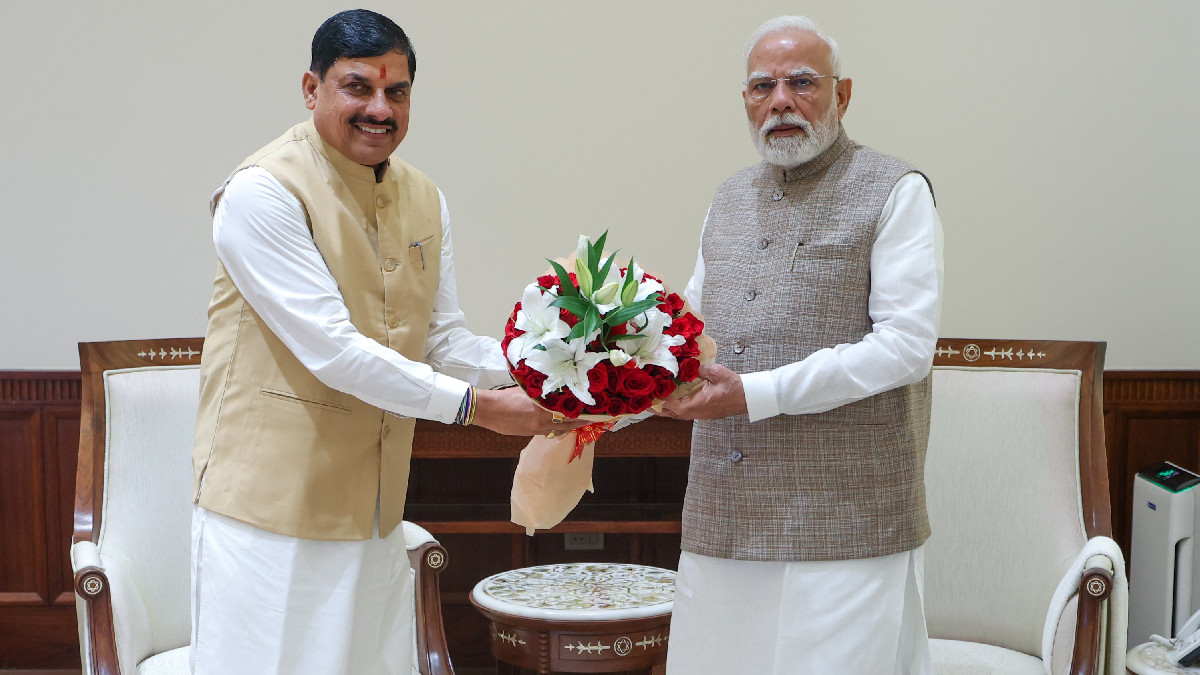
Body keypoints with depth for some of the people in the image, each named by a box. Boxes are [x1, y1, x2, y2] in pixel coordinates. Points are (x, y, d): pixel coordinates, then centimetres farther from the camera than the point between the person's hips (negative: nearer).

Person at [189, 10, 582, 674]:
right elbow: (331, 352, -20)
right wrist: (474, 405, -19)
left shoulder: (425, 200, 9)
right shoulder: (262, 192, -15)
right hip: (272, 505, -7)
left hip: (372, 512, 7)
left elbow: (443, 342, 11)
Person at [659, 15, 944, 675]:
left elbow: (906, 345, -13)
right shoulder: (730, 199, 18)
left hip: (842, 519, -5)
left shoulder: (895, 192, -3)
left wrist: (756, 393, -18)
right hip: (722, 519, 6)